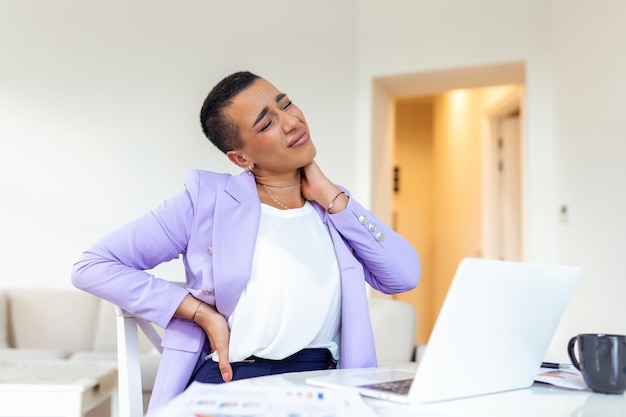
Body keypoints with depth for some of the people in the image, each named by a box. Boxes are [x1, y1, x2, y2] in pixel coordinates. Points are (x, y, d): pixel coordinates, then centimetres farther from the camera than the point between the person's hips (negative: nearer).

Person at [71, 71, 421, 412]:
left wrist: (329, 196, -2)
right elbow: (93, 267, -1)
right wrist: (204, 315, -8)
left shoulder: (333, 205, 12)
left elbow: (404, 275, -1)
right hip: (226, 380, -2)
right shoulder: (208, 198, 0)